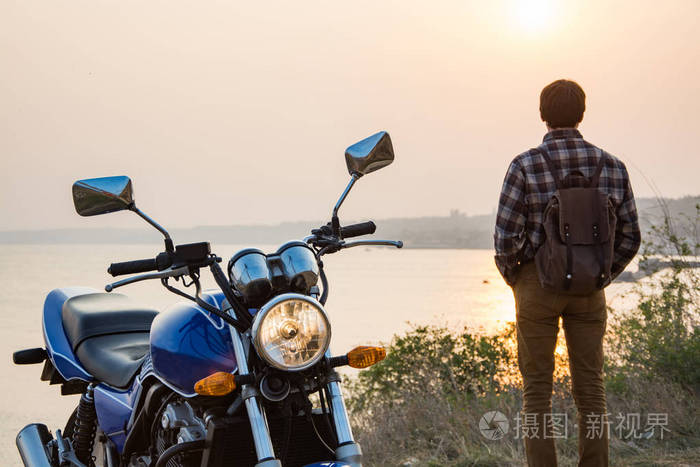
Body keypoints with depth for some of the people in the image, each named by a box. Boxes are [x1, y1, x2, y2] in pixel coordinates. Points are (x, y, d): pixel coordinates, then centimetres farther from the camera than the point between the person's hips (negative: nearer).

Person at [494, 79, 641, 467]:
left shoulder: (525, 166, -13)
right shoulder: (612, 166, -2)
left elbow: (506, 237, -15)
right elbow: (629, 237, 1)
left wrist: (513, 278, 4)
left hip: (538, 285, -3)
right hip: (589, 289, 3)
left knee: (537, 388, 6)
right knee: (590, 387, 10)